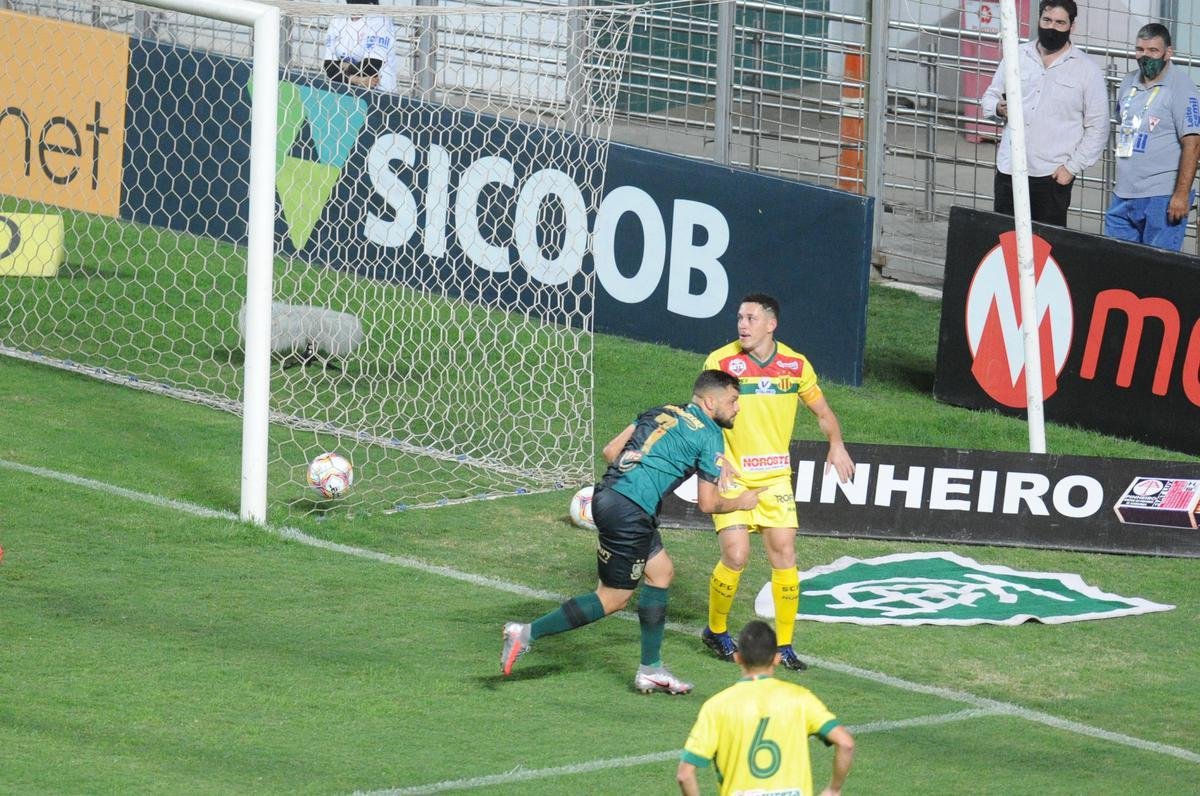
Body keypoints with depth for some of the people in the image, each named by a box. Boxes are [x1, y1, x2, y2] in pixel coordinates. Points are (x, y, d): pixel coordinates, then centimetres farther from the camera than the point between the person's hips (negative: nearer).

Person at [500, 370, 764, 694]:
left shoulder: (662, 412, 19)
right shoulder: (709, 436, -1)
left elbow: (610, 450, 16)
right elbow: (708, 504, 1)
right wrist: (741, 502, 19)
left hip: (607, 494, 9)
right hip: (630, 512, -9)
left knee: (661, 571, 20)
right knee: (614, 598, 0)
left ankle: (651, 670, 22)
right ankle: (528, 632, -4)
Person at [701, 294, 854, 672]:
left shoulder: (796, 365, 0)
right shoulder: (721, 361, -9)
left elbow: (822, 411, 15)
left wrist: (836, 445, 0)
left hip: (775, 476, 3)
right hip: (730, 475, -3)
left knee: (784, 555, -4)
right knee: (735, 556, -12)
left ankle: (784, 645, 9)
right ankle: (716, 631, 13)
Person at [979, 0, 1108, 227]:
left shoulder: (1088, 70, 1)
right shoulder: (1017, 57, 11)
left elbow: (1097, 128, 1)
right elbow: (989, 97, 18)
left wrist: (1072, 167, -8)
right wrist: (999, 109, -7)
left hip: (1053, 176, -3)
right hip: (1009, 170, 3)